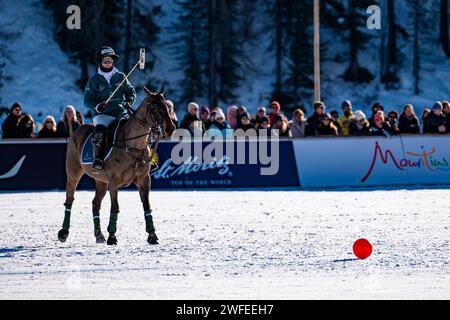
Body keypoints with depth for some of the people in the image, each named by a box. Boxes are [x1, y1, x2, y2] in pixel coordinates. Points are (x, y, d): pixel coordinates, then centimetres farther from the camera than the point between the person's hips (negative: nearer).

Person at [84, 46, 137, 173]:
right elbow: (88, 99, 5)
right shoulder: (94, 80, 7)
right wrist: (97, 106, -16)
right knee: (100, 131, -33)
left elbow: (131, 91, 18)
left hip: (121, 113, 3)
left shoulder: (121, 77, 13)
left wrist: (129, 101, -4)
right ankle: (98, 161, -26)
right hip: (103, 115, -3)